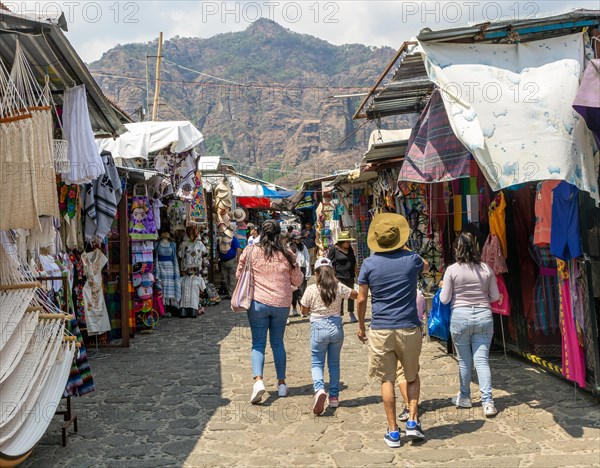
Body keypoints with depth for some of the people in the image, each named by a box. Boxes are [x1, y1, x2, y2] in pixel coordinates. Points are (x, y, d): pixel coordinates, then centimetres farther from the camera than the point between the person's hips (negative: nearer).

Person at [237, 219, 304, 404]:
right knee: (278, 343, 14)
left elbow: (239, 274, 7)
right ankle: (281, 384, 21)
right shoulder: (287, 255, -3)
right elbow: (298, 281, 5)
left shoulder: (251, 252, -5)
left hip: (258, 303, -1)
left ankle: (258, 381, -15)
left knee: (258, 344, 4)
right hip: (281, 304, 1)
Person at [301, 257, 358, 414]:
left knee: (317, 363, 6)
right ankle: (334, 397, 20)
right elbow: (357, 295, 12)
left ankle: (319, 389, -21)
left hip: (318, 328, -3)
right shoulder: (339, 287, -4)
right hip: (336, 327, 3)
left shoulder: (311, 290, -9)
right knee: (334, 363, 16)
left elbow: (304, 312, 0)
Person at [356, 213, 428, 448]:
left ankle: (393, 431, 11)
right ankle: (412, 421, 8)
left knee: (387, 380, 8)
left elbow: (361, 299, 0)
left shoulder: (369, 263, -4)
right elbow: (425, 266, 23)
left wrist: (361, 325, 14)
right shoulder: (411, 259, -2)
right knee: (412, 377, 19)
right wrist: (405, 249, 32)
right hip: (409, 328, 1)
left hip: (380, 329, 0)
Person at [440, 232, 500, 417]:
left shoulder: (452, 270, -7)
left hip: (460, 317, -2)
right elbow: (495, 297, 7)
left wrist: (444, 287, 15)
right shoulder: (486, 269, 0)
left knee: (464, 360, 12)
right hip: (484, 316, 2)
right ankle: (487, 402, -3)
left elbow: (445, 299, -4)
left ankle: (464, 397, 26)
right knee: (482, 360, 4)